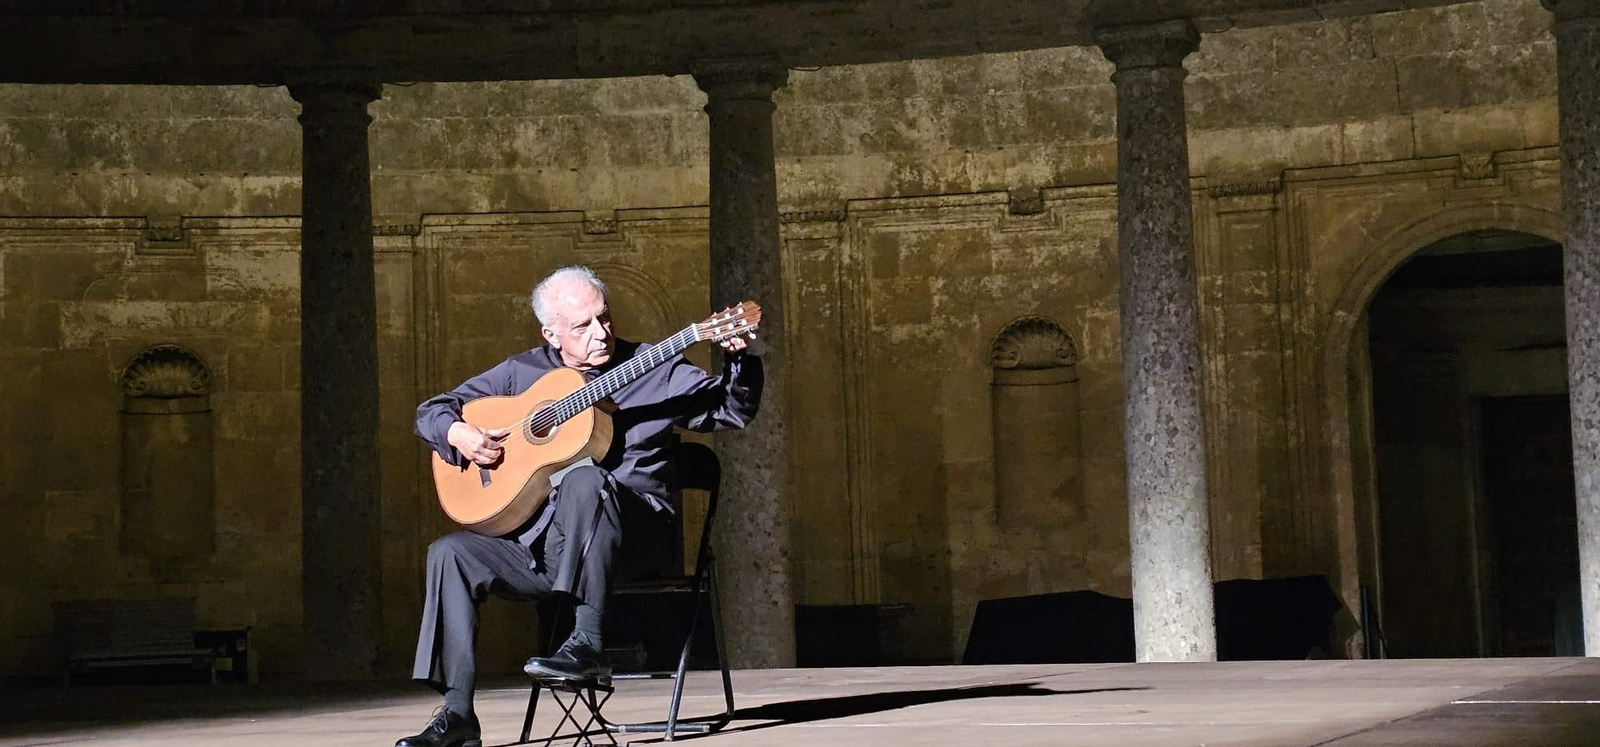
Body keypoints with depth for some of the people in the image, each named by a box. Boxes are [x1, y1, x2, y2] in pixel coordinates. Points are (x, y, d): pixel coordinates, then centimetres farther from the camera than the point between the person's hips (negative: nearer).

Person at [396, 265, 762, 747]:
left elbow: (732, 411, 1)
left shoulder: (656, 371, 6)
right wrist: (457, 433, -8)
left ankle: (587, 641, -37)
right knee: (450, 552, -17)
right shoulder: (522, 373, 12)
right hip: (539, 542, 4)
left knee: (586, 480, -35)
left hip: (631, 540, -4)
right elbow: (432, 412, 15)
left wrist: (738, 360, -19)